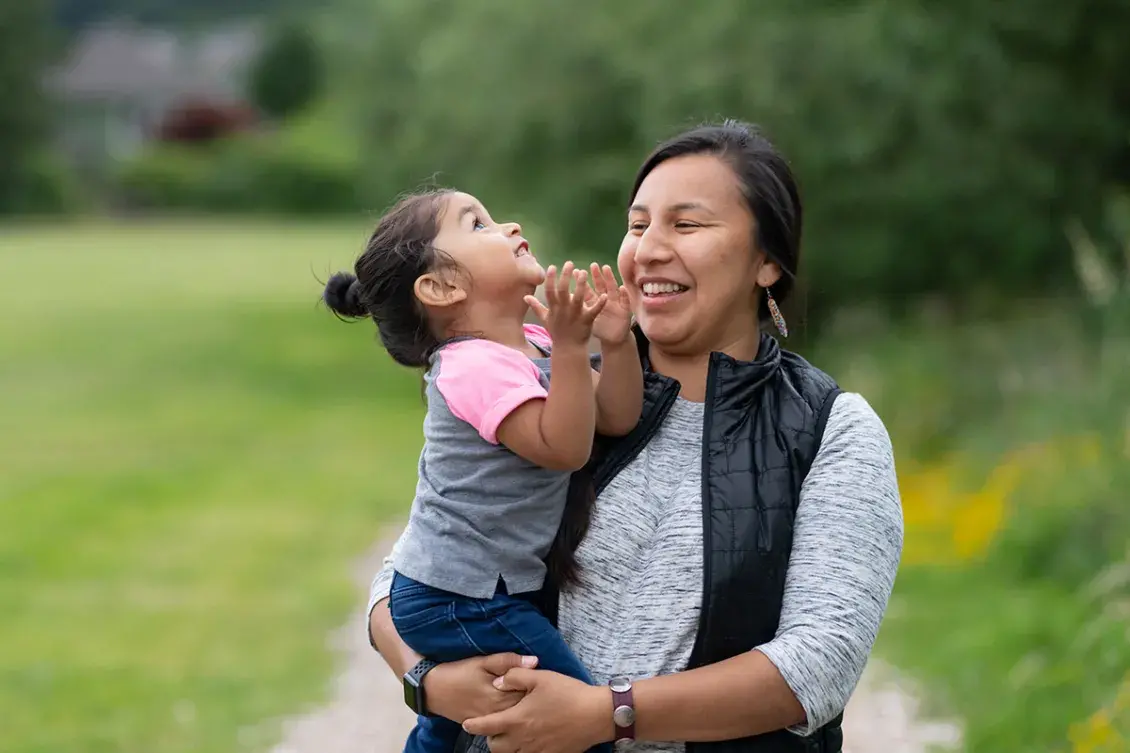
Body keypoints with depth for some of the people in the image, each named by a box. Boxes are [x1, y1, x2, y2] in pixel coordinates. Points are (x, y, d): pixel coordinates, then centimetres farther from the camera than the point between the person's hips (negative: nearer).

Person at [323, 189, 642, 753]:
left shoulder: (532, 345, 7)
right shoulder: (475, 367, -22)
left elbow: (617, 418, 2)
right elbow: (562, 447, -29)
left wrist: (616, 343, -13)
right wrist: (570, 347, -34)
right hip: (461, 600, -10)